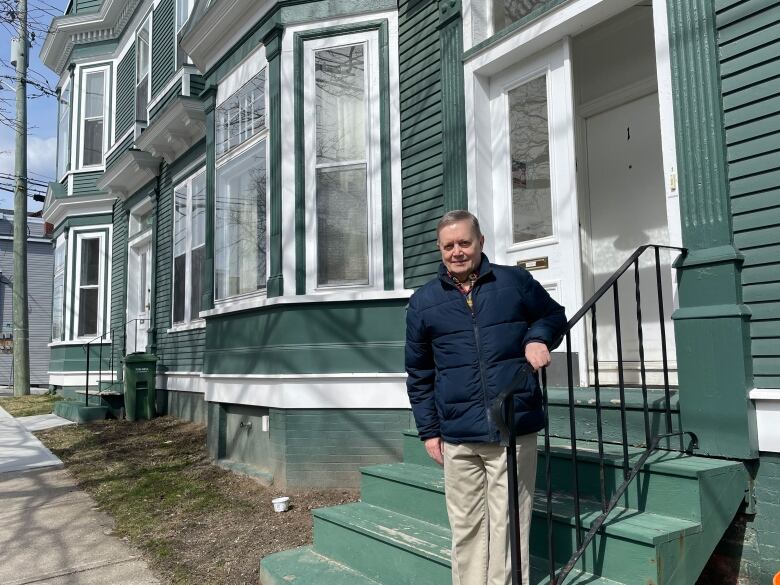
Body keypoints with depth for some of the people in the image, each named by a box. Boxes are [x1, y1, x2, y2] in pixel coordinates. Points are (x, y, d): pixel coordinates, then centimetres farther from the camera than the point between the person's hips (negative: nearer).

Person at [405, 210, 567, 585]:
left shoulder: (516, 282, 3)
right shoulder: (423, 302, 6)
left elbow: (554, 315, 18)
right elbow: (418, 374, 11)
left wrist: (538, 337, -5)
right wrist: (429, 431, 7)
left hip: (514, 432, -1)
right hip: (457, 439, 2)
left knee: (508, 529, 4)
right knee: (466, 530, 11)